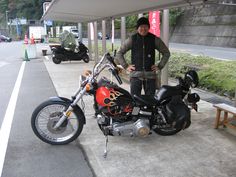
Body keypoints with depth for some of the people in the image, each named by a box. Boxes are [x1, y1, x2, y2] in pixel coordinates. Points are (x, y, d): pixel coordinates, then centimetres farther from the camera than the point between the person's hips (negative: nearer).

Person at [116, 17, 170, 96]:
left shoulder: (154, 39, 5)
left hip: (150, 75, 1)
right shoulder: (132, 39, 4)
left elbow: (166, 53, 13)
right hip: (136, 75, 0)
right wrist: (126, 66, 2)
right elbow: (119, 53, 10)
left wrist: (160, 66, 5)